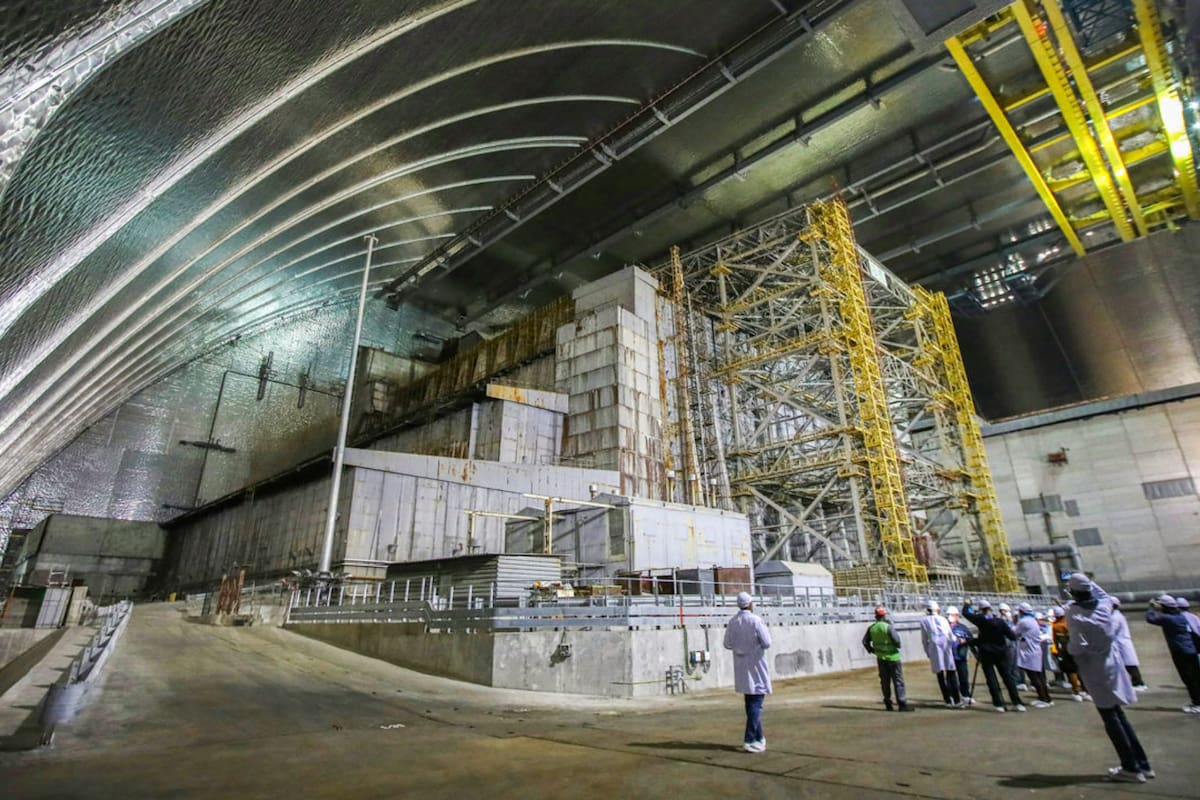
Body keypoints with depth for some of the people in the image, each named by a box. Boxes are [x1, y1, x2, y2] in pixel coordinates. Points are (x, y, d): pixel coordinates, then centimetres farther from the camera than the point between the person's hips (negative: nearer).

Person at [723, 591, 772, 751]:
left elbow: (728, 644, 3)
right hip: (755, 666, -6)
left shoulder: (733, 622, 0)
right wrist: (766, 631, 3)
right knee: (756, 704, 0)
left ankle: (759, 738, 29)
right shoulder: (756, 620, -17)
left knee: (751, 703, 18)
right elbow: (766, 643, -16)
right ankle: (750, 741, -4)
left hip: (741, 668, 6)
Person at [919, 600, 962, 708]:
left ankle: (948, 701, 4)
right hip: (946, 647, 1)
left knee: (940, 676, 5)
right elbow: (951, 636, 7)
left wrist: (928, 653, 17)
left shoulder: (924, 621, 5)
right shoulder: (942, 619, 5)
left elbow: (924, 640, 7)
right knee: (951, 675, 6)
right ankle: (957, 701, 4)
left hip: (934, 648, -1)